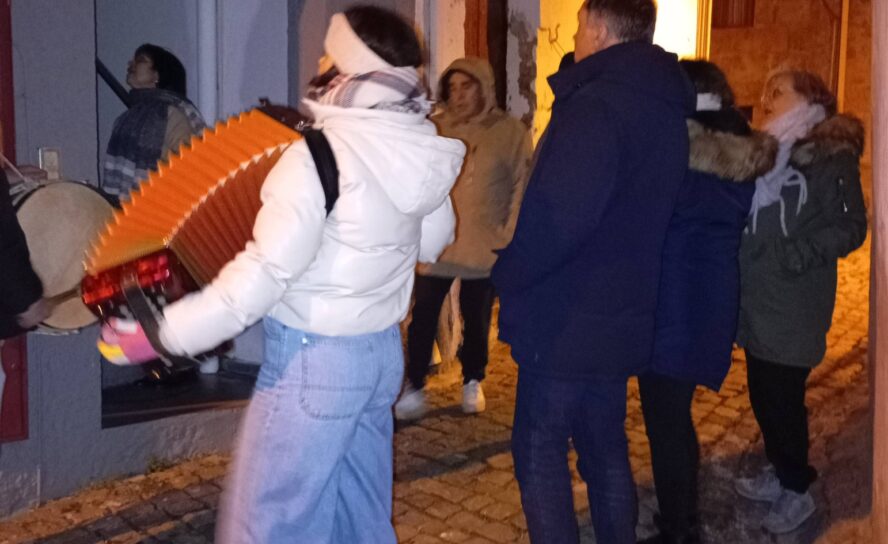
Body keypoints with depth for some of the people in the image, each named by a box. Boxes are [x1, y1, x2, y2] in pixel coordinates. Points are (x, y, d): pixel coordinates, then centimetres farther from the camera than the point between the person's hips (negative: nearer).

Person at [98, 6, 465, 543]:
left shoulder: (319, 154, -21)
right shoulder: (423, 149, -1)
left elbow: (264, 273, -23)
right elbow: (432, 241, 15)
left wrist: (163, 333, -16)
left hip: (313, 360, -7)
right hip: (382, 352, 7)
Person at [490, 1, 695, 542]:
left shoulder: (597, 105, -20)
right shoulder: (665, 106, 10)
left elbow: (558, 218, -28)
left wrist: (506, 274, -12)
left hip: (566, 321, -9)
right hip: (622, 316, 9)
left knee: (540, 452, 4)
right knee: (606, 448, 19)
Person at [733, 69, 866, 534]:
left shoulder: (832, 155, -9)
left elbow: (850, 227, -14)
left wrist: (795, 256, -23)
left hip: (795, 305, -6)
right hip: (758, 300, 7)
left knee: (782, 396, 0)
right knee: (763, 393, 13)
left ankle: (796, 491, 16)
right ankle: (779, 473, 31)